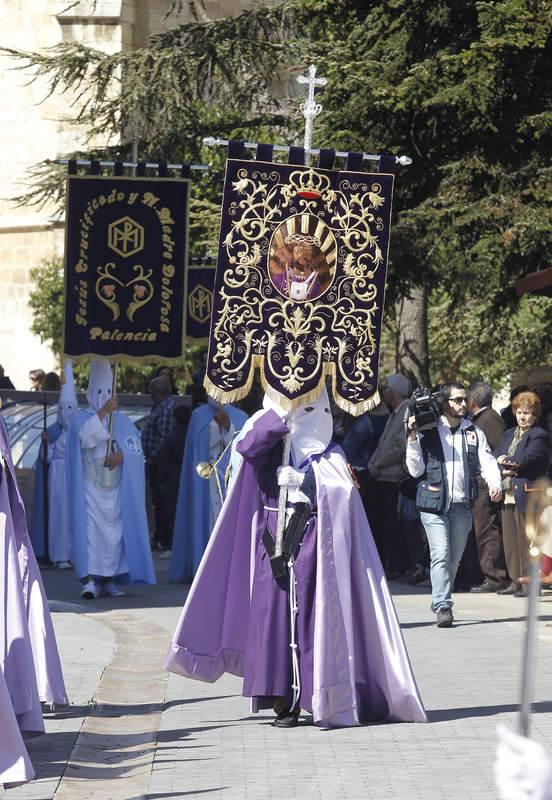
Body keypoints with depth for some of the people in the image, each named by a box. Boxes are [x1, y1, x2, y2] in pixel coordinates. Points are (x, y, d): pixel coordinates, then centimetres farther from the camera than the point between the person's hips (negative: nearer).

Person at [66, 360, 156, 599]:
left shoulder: (122, 421, 14)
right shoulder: (82, 418, 5)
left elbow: (136, 446, 3)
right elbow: (85, 435, -17)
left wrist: (121, 455, -16)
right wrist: (103, 412, -19)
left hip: (116, 488, 3)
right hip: (90, 487, -3)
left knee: (115, 530, 0)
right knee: (90, 529, -14)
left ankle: (109, 579, 6)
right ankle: (90, 579, -20)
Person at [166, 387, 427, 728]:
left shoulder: (330, 455, 11)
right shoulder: (272, 448, 12)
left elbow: (343, 491, -6)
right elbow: (248, 446, -10)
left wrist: (303, 481, -17)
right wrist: (280, 411, -14)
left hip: (312, 545, -1)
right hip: (275, 543, 1)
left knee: (313, 616, -8)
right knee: (274, 612, -5)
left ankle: (314, 695, -7)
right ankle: (282, 700, -3)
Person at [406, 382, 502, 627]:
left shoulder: (474, 433, 11)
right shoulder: (427, 432, 2)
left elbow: (487, 462, 2)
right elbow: (416, 470, 1)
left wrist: (494, 484, -18)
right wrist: (413, 439, -9)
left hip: (463, 505, 3)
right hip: (434, 503, -3)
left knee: (454, 558, 9)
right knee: (441, 556, -13)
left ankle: (440, 601, 22)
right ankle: (443, 607, -17)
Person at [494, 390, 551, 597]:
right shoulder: (509, 435, 20)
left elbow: (527, 460, -17)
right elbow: (495, 458, 8)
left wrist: (506, 463, -13)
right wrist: (505, 470, -10)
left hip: (526, 495, -7)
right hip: (508, 495, 7)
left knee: (526, 540, -6)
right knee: (510, 540, 10)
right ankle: (515, 581, 17)